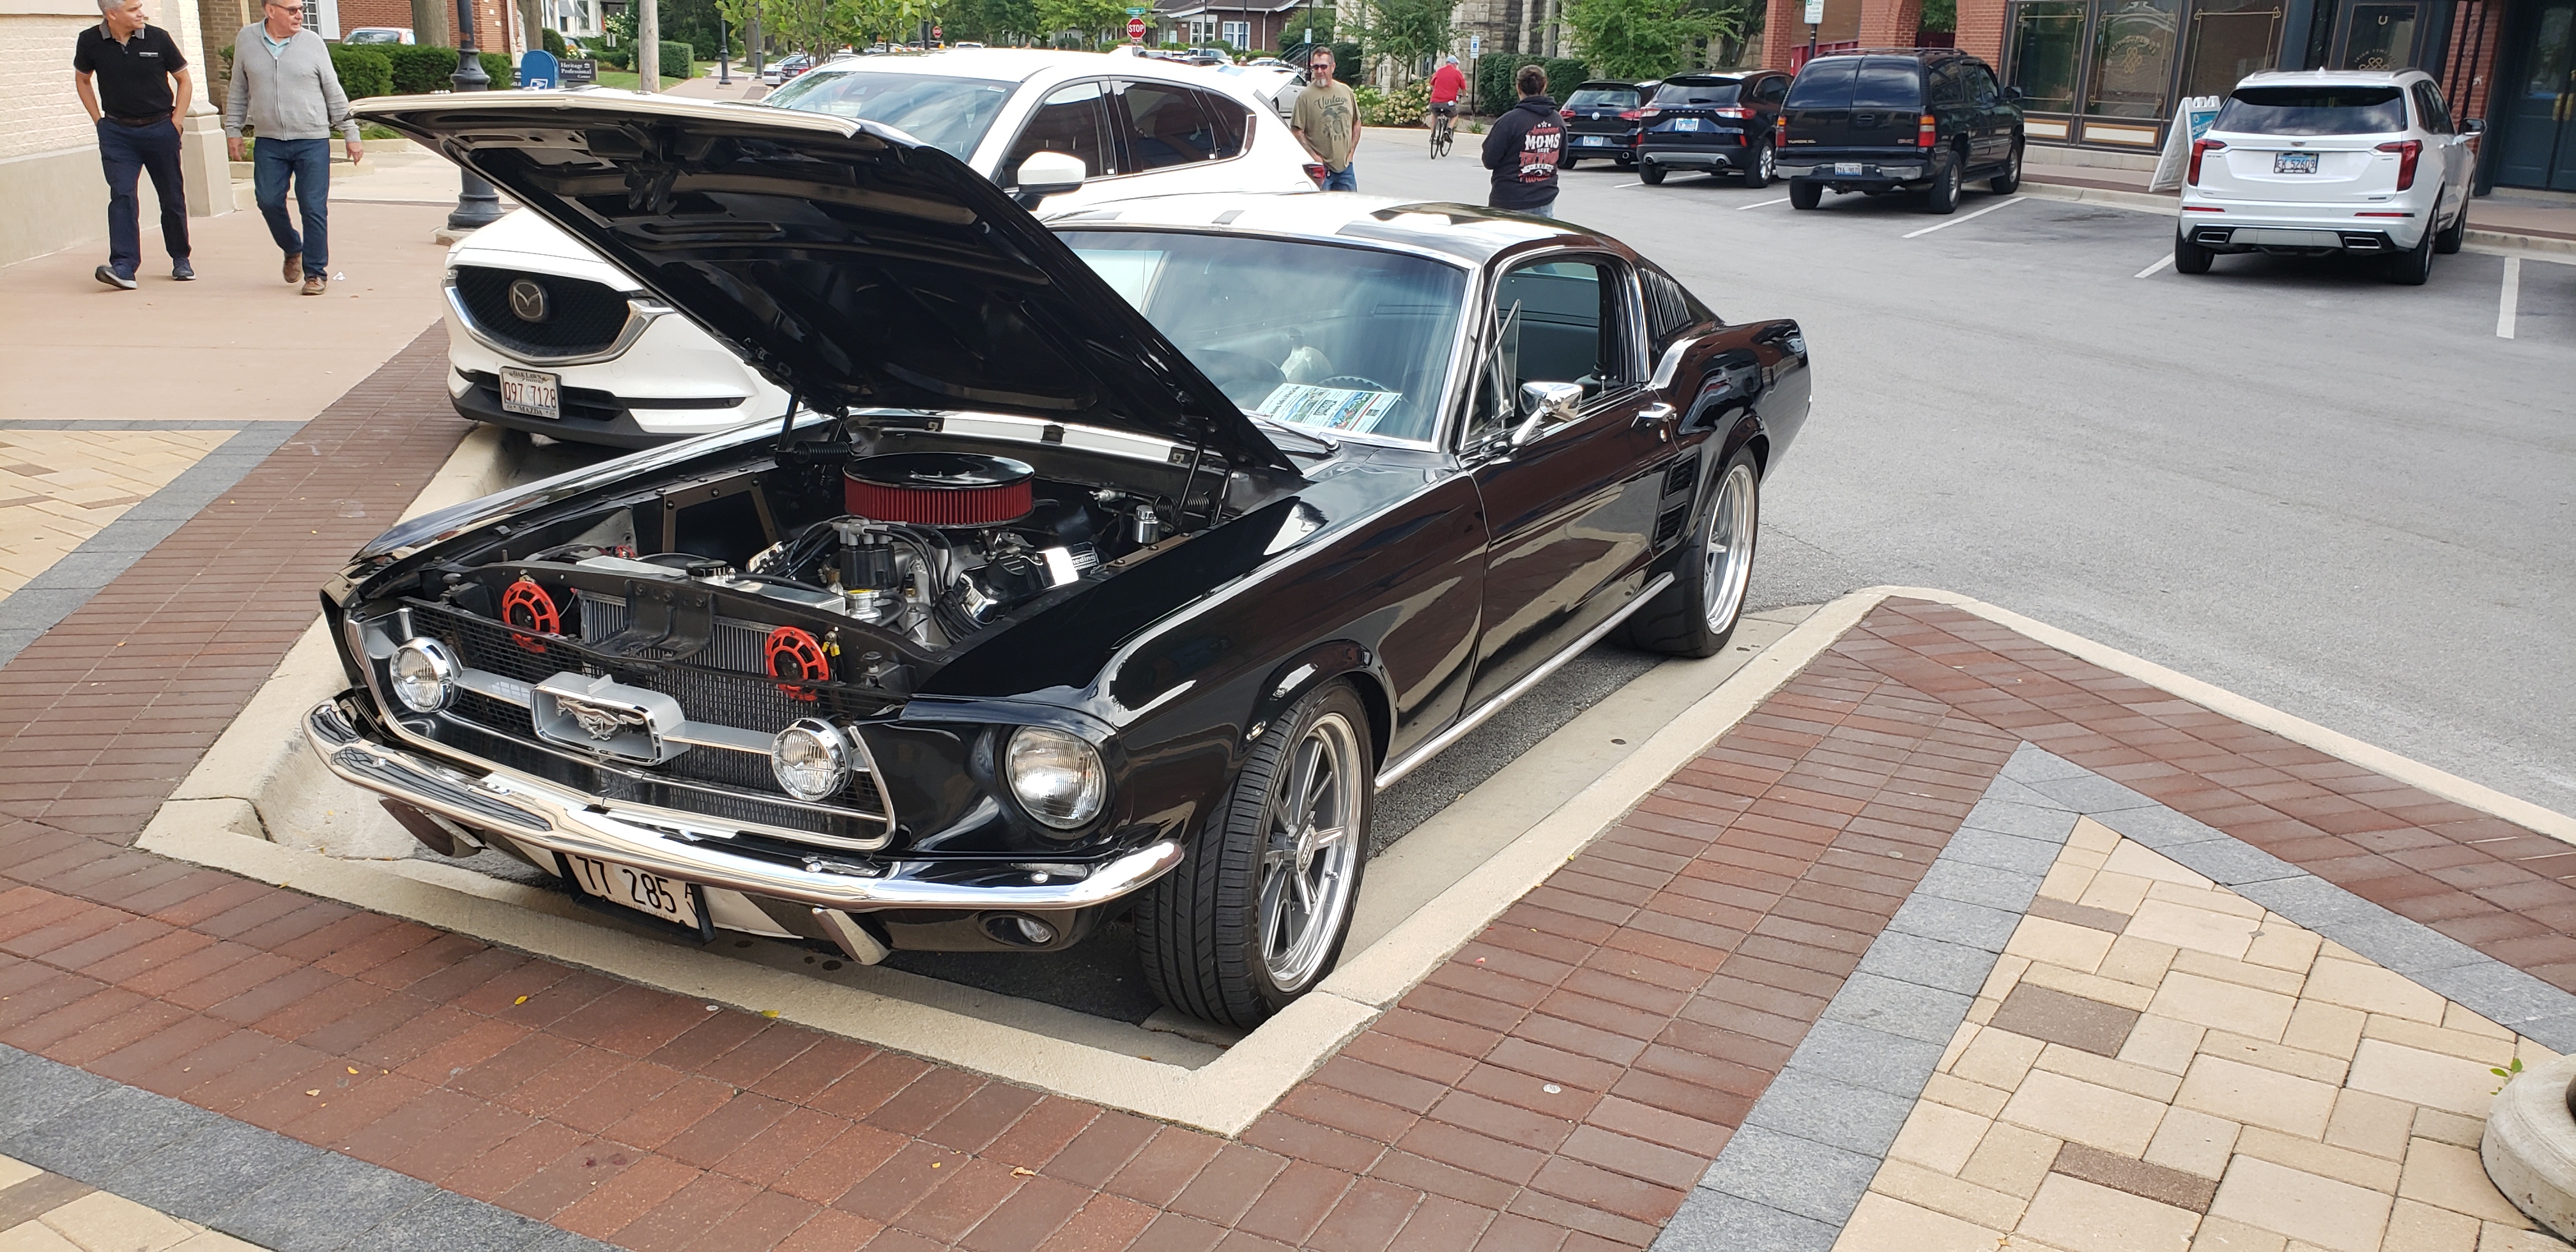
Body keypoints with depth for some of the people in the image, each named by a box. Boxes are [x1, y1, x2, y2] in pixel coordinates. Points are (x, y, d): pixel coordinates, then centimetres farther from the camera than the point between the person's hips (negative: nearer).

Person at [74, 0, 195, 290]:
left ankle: (180, 260, 26)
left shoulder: (158, 38, -5)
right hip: (117, 133, 0)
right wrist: (99, 121, 8)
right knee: (122, 195, -12)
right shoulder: (90, 42, -3)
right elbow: (82, 80, 15)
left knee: (172, 198, 8)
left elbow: (183, 80, 7)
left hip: (160, 130, 0)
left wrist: (175, 123, 1)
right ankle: (123, 267, -18)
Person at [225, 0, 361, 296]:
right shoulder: (246, 40, 5)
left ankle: (315, 272, 6)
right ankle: (292, 250, 27)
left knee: (313, 208, -4)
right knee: (269, 202, 0)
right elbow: (239, 91, 14)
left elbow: (334, 93, 5)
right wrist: (233, 129, 12)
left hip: (312, 141, -2)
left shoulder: (313, 43, -1)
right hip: (269, 141, 2)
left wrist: (351, 134, 4)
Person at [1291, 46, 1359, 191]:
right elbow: (1297, 132, -8)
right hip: (1320, 168, -5)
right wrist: (1314, 157, -14)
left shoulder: (1346, 91, 9)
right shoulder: (1305, 96, -6)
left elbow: (1357, 123, 19)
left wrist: (1351, 151, 8)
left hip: (1345, 165, 5)